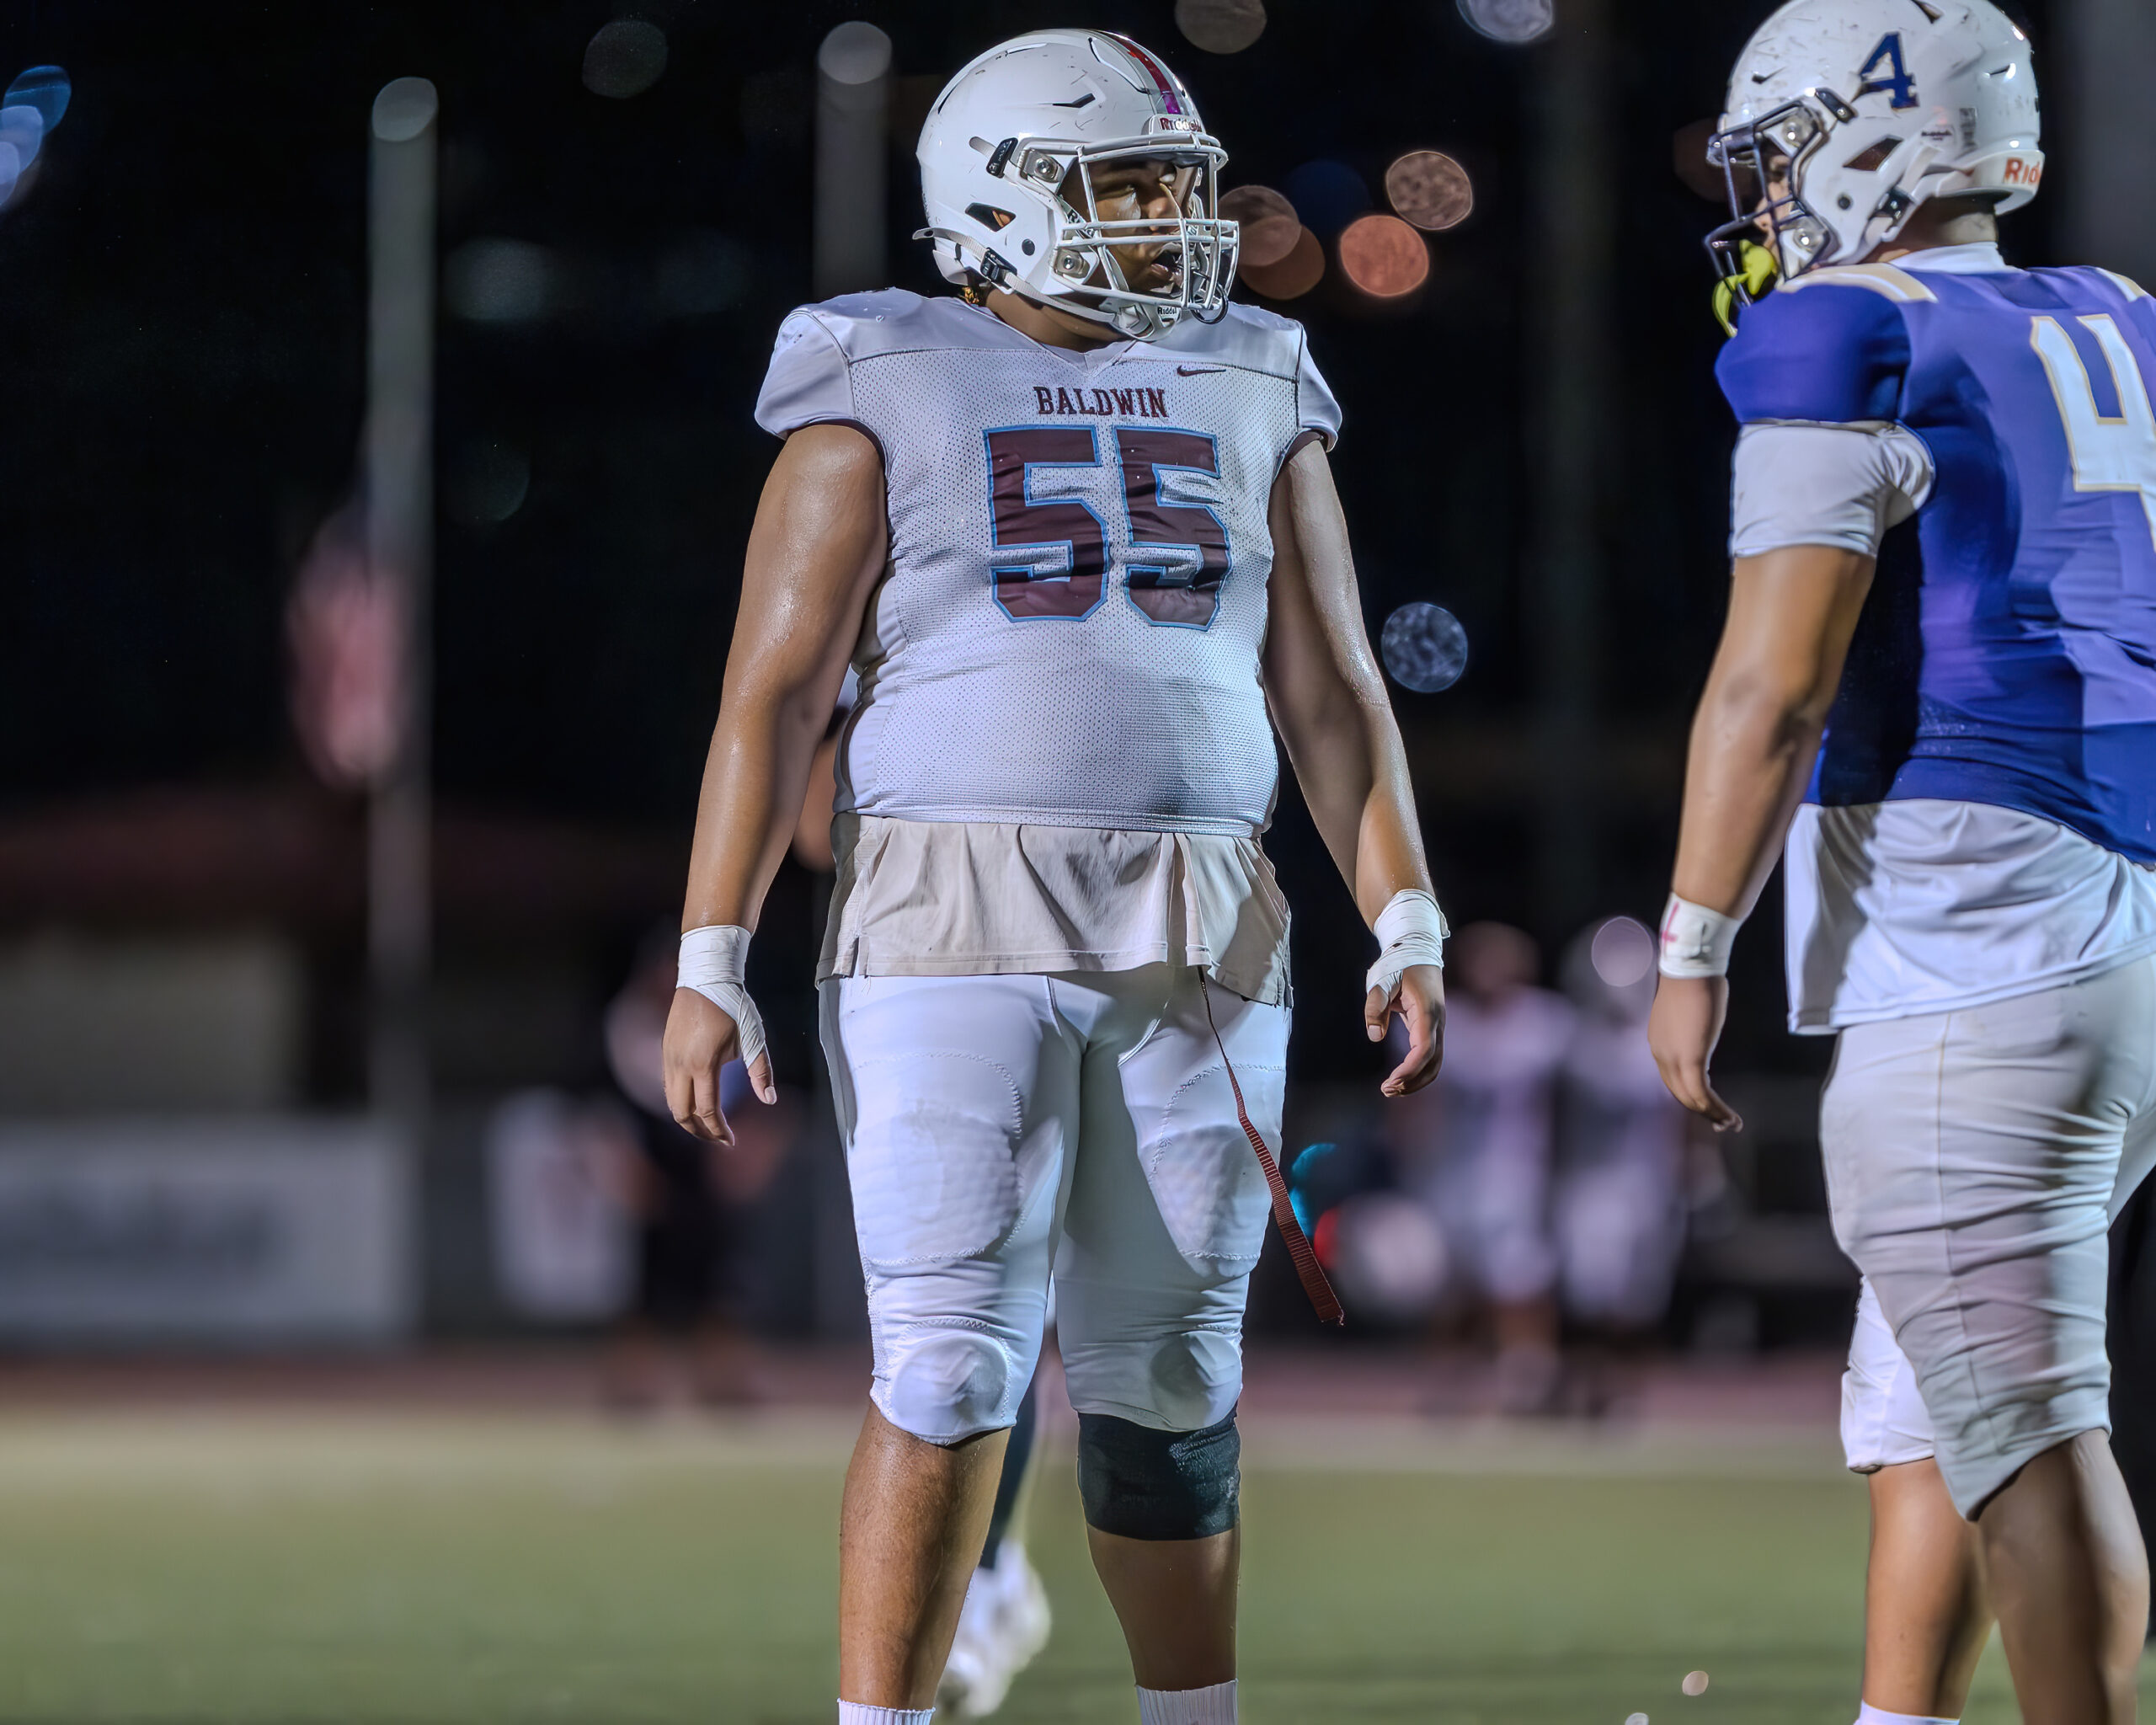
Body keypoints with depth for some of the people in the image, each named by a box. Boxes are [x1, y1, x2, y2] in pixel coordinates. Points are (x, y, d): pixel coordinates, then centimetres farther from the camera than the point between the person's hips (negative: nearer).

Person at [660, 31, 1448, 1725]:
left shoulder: (1251, 404, 14)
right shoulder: (889, 401, 1)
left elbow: (1333, 696, 14)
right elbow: (772, 696, -1)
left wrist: (1407, 930, 4)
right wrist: (710, 965, -8)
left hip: (1200, 947, 4)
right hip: (954, 937, -4)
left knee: (1168, 1380, 9)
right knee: (951, 1376, -10)